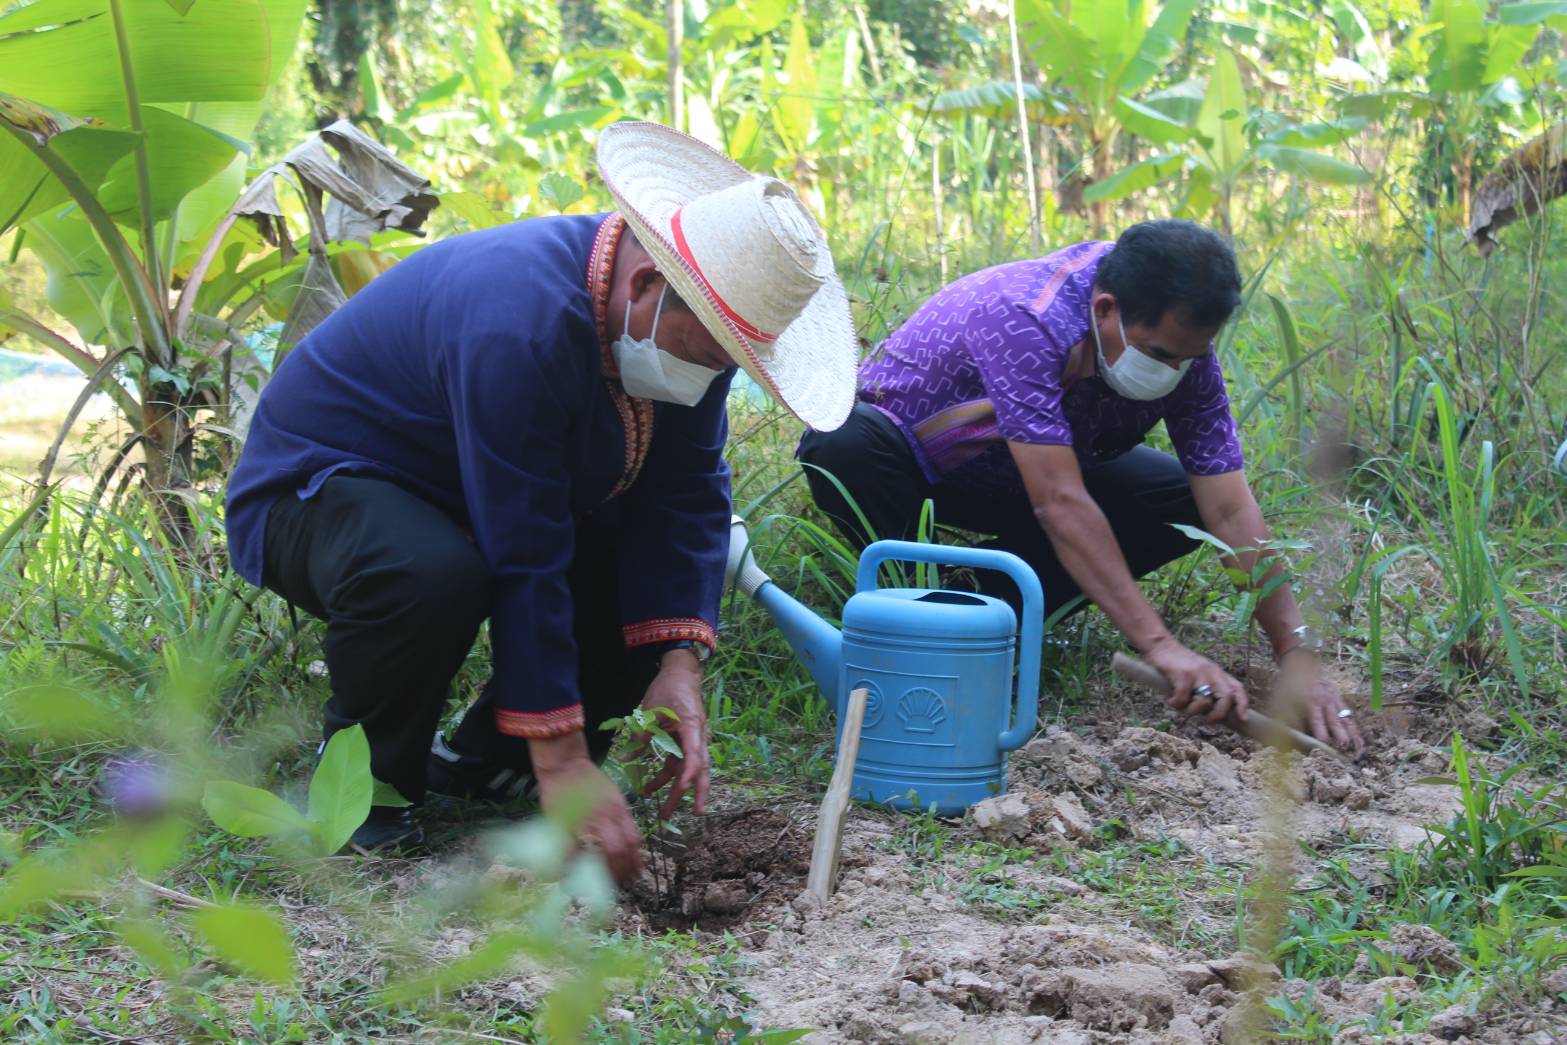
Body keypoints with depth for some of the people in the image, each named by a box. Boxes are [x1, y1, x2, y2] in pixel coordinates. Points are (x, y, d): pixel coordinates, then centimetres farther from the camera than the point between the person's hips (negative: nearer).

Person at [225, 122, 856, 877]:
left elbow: (686, 492, -8)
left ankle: (482, 761, 6)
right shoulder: (522, 327, -36)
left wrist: (679, 663, -21)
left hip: (478, 507, 8)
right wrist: (562, 762, -33)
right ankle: (364, 780, -11)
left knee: (669, 585, -8)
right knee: (433, 576, -39)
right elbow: (522, 563, -36)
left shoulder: (688, 320, -11)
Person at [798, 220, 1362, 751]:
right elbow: (1061, 505, -43)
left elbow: (1232, 511, -21)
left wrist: (1298, 654, -29)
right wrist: (1160, 647, -46)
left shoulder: (1181, 345, -20)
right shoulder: (1022, 321, -39)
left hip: (1009, 489, 6)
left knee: (1186, 501, -13)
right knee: (843, 443, -39)